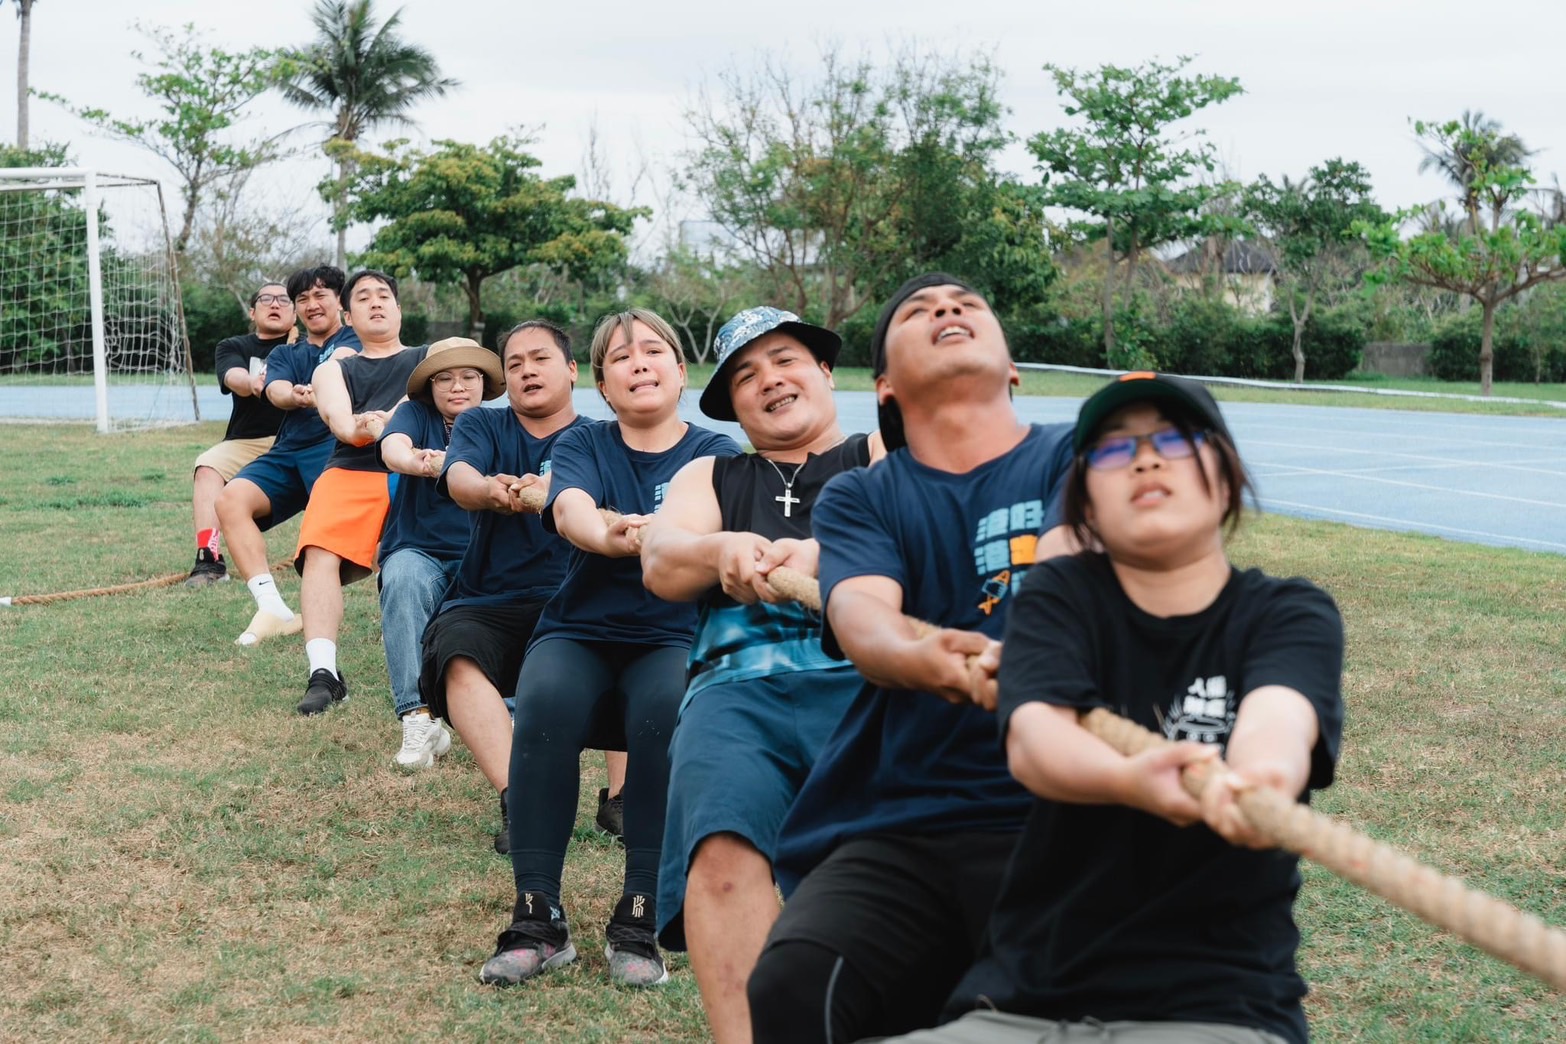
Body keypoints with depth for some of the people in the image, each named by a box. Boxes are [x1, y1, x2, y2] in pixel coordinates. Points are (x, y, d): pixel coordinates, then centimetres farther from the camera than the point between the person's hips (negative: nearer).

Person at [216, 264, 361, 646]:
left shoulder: (355, 340, 12)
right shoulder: (284, 354, 26)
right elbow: (276, 390, 2)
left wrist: (318, 390, -37)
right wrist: (296, 396, -25)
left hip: (337, 444, -5)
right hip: (288, 451, 5)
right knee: (231, 499, -19)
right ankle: (272, 608, -27)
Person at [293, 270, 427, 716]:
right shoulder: (333, 369, 30)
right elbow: (338, 417, 8)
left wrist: (382, 422, -16)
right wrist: (355, 428, -18)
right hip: (352, 472, 1)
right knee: (321, 553, -27)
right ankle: (323, 674, -35)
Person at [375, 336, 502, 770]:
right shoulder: (416, 414, 5)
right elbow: (393, 449, -18)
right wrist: (421, 464, -44)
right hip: (419, 551, 0)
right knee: (403, 580, -35)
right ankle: (419, 719, -40)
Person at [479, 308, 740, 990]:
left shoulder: (714, 454, 6)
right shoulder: (583, 445, 8)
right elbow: (570, 508, -16)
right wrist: (607, 536, -40)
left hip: (673, 638, -1)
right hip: (579, 631, 1)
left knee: (665, 710, -34)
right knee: (545, 703, -31)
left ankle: (640, 920, -26)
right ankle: (538, 918, -26)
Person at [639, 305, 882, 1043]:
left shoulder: (884, 457, 24)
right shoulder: (708, 476, 32)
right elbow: (662, 566, 12)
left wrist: (819, 556, -20)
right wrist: (724, 551, -12)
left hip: (866, 677, -2)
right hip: (738, 684, 2)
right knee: (723, 845, -31)